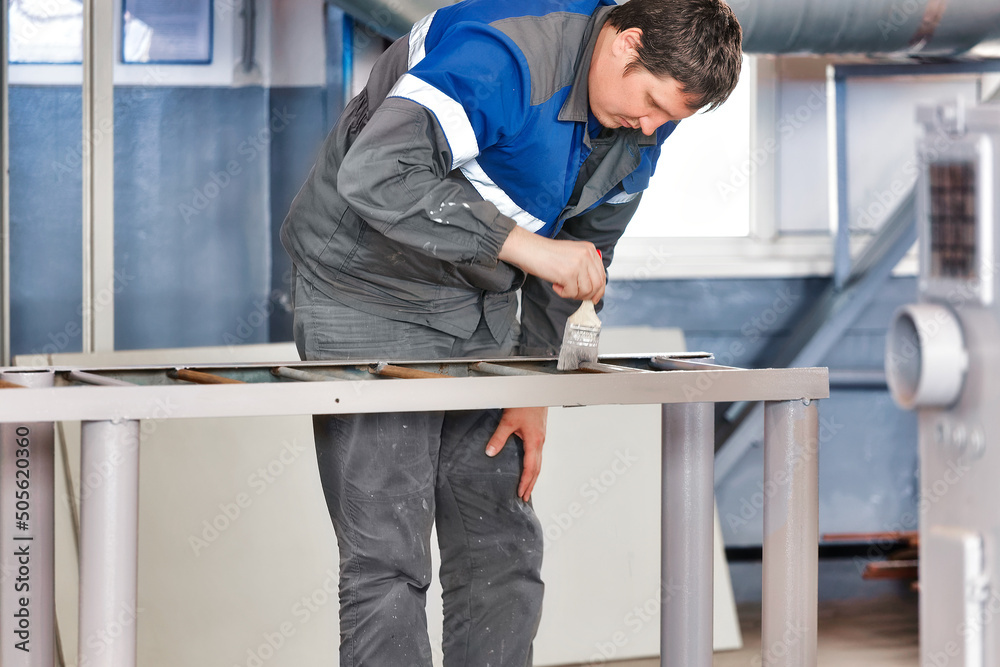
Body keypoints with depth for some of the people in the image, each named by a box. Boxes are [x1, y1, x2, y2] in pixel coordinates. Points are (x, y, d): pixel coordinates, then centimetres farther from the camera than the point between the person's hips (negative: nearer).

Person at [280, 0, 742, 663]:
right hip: (368, 296, -7)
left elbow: (585, 254, 9)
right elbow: (375, 176, -39)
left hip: (480, 309, 7)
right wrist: (527, 246, -39)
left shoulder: (644, 119, -2)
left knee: (504, 545, 5)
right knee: (389, 555, -10)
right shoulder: (501, 55, -28)